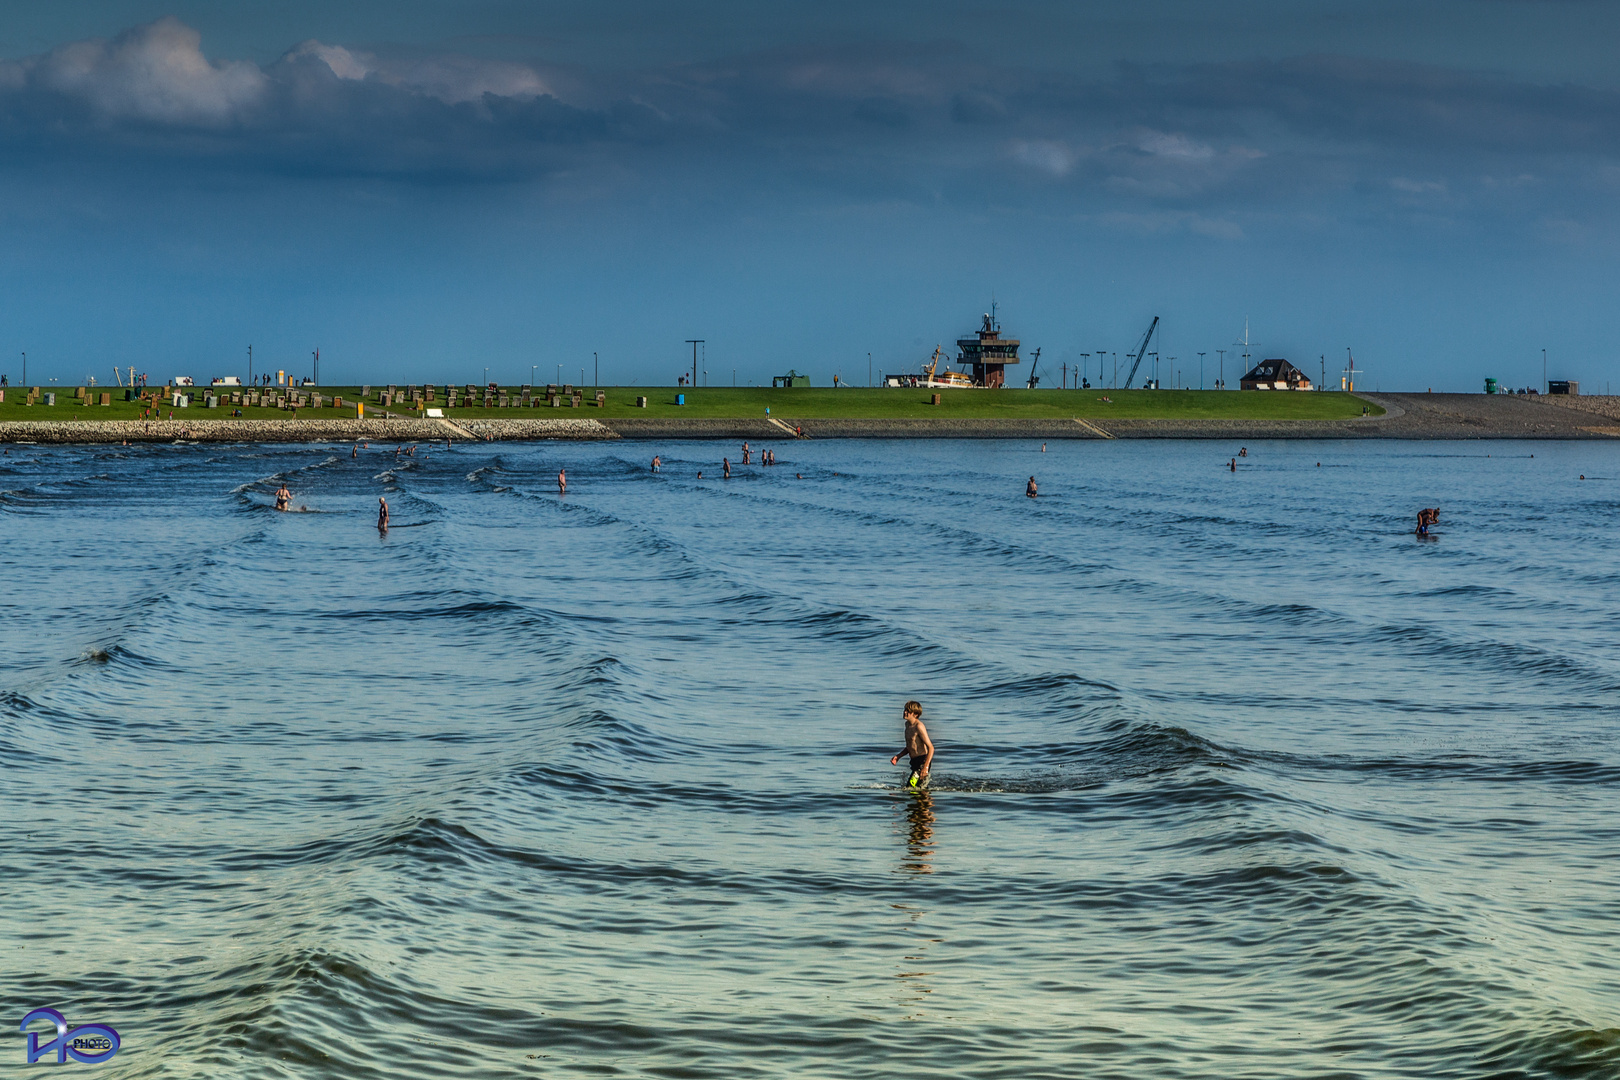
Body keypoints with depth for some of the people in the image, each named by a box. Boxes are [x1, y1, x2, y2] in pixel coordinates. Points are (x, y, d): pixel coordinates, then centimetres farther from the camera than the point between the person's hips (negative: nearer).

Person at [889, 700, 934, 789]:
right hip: (915, 762, 10)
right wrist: (898, 756, 11)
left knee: (911, 788, -16)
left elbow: (931, 748, -21)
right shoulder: (907, 724, 11)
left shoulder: (919, 726, -18)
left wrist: (925, 767, -30)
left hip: (922, 761, -10)